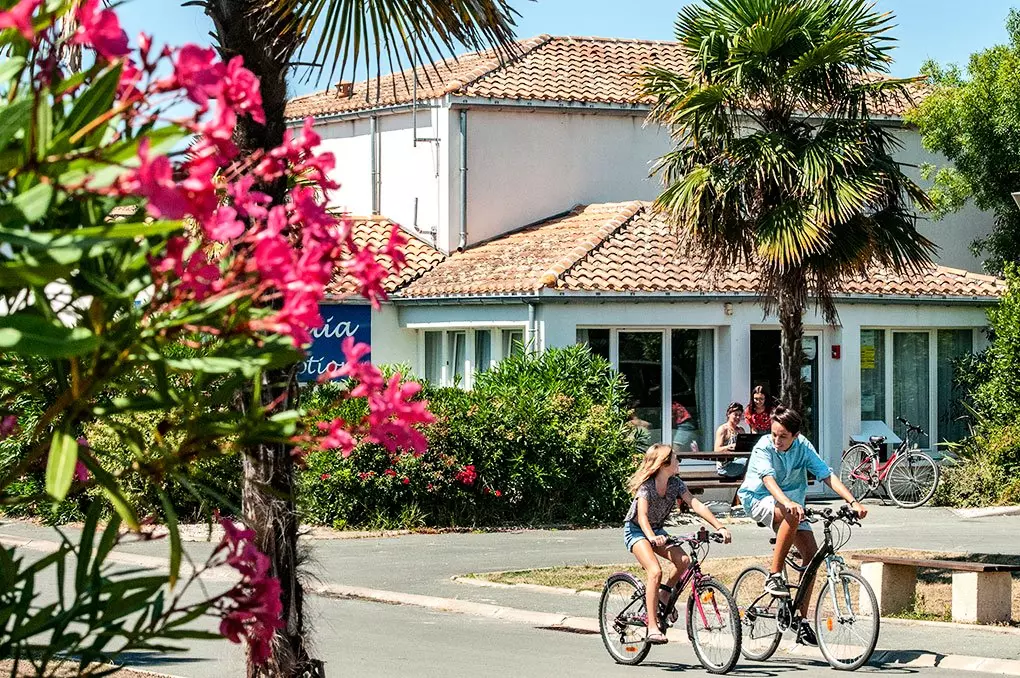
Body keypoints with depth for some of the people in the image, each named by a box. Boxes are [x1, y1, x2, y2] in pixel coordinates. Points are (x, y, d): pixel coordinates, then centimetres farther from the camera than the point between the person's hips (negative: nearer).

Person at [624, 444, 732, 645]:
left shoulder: (675, 484, -9)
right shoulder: (646, 486, -25)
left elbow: (696, 505, -16)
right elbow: (642, 516, -38)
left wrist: (719, 527, -28)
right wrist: (652, 537, -57)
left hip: (657, 530, 6)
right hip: (636, 530, -6)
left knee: (683, 561, -21)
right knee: (655, 571, -28)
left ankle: (664, 593, 6)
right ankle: (652, 628, -28)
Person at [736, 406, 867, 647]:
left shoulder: (803, 447, -9)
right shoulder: (764, 448, -21)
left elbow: (827, 475, -15)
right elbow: (768, 480, -38)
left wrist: (853, 502, -28)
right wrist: (787, 502, -57)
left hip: (791, 503, 5)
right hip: (759, 501, -5)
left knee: (811, 554, -10)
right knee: (792, 516, -38)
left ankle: (803, 621, -3)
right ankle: (774, 576, -25)